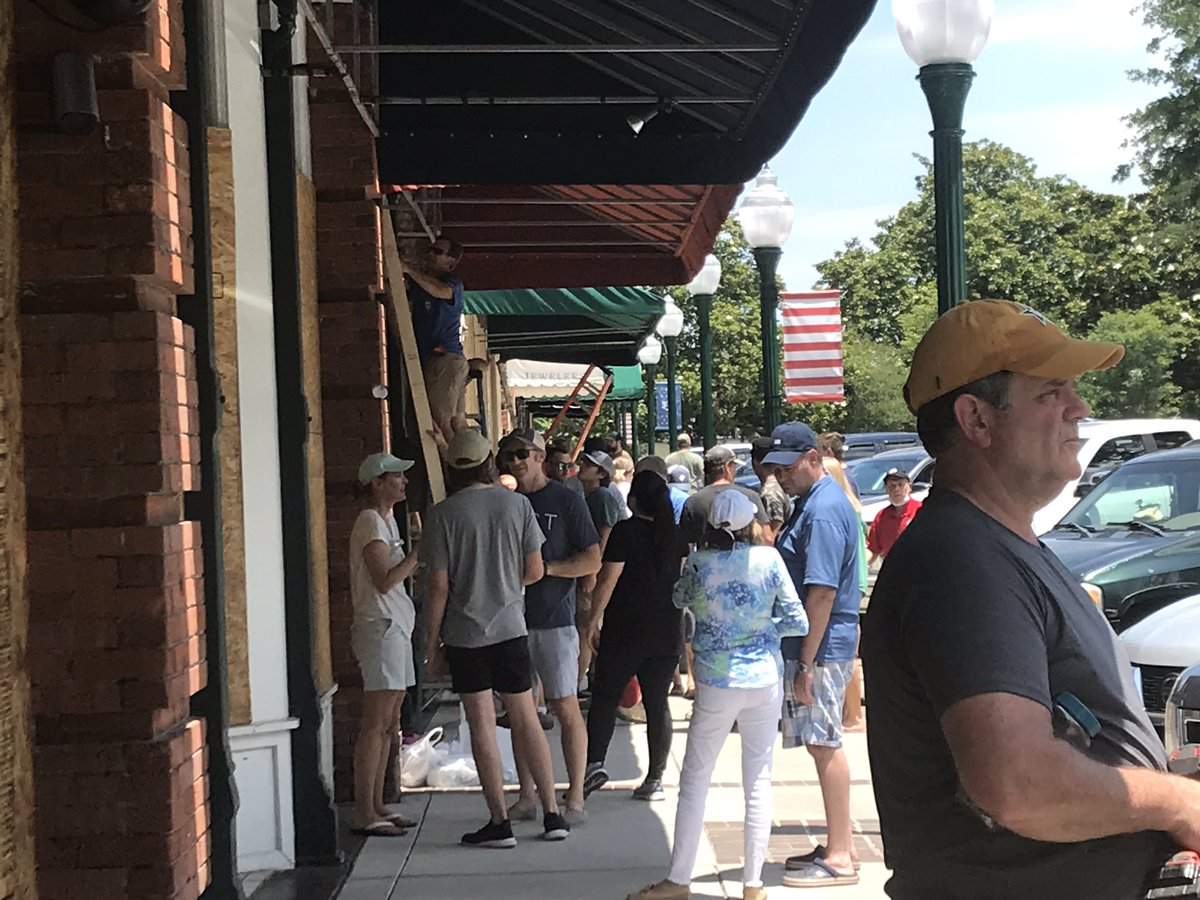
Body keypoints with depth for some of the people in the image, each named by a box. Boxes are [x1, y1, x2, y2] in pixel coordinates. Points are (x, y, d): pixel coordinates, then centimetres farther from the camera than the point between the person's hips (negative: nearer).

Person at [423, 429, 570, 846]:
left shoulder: (443, 514, -8)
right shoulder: (518, 504, -1)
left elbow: (439, 587, -8)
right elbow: (535, 571, 1)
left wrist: (433, 644, 0)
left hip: (464, 634, -2)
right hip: (511, 627, 2)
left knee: (482, 725, 3)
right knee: (525, 718, 11)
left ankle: (499, 822, 6)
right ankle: (552, 812, 14)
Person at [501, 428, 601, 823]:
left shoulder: (565, 500, -2)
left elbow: (593, 560, -5)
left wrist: (546, 567, -15)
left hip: (555, 620, -5)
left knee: (566, 708, -3)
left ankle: (575, 797, 5)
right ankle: (527, 797, 16)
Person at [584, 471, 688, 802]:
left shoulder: (625, 531, -10)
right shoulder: (676, 533, 6)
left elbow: (608, 579, -12)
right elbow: (685, 579, 15)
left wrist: (593, 620, -7)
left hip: (625, 629, -4)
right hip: (666, 631, 4)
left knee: (605, 697, 4)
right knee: (657, 703, 7)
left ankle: (595, 762, -9)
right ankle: (655, 778, 8)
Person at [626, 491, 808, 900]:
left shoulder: (699, 563, -8)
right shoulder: (769, 559, -6)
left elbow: (680, 599, 13)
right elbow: (797, 621, -3)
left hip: (718, 685, -1)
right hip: (766, 680, 2)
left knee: (695, 781, 8)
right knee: (759, 782, 8)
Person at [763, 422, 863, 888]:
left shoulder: (824, 511, -18)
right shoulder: (813, 501, 14)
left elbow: (822, 593, -23)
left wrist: (806, 664, -22)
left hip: (822, 646, -10)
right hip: (817, 645, 10)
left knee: (824, 745, -4)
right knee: (824, 744, 14)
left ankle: (840, 858, 4)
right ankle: (839, 844, 24)